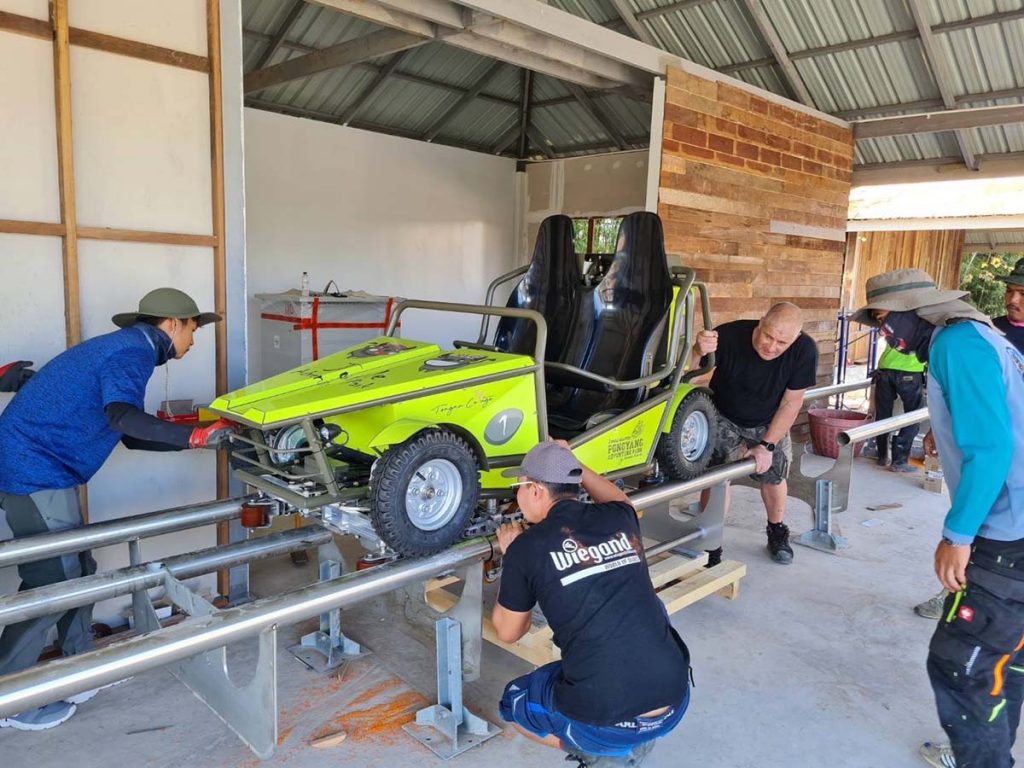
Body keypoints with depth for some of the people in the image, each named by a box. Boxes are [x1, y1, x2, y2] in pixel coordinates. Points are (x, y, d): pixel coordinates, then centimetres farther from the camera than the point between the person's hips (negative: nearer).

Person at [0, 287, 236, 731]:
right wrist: (194, 436, -34)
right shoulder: (133, 351, -15)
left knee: (79, 570, 14)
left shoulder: (126, 348, 17)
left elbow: (132, 436, 18)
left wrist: (202, 438, 13)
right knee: (53, 580, -4)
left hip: (37, 466, 10)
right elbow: (122, 415, -35)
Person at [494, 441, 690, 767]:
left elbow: (508, 632, 11)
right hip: (674, 704, 4)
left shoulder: (526, 547, -7)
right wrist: (572, 465, 37)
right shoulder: (620, 520, 4)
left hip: (606, 722, -3)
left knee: (514, 700, 25)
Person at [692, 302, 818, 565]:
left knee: (774, 475, 4)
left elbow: (792, 402, -15)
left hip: (769, 424, 2)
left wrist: (767, 445, -15)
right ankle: (711, 544, 3)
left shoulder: (804, 350, -25)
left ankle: (777, 533, 34)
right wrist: (698, 351, -57)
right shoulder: (730, 336, -33)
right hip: (724, 419, -2)